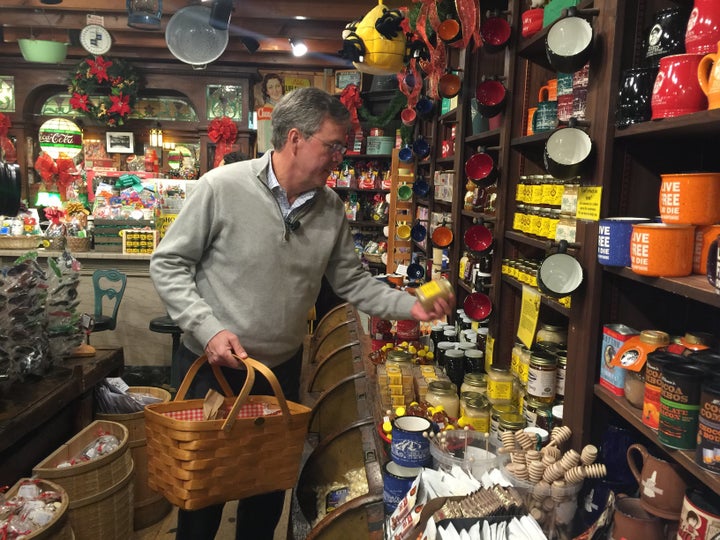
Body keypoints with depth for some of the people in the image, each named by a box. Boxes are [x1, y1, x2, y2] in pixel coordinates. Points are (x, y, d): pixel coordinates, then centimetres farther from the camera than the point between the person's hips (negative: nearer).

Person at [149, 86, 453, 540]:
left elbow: (351, 280, 4)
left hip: (283, 369, 4)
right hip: (213, 366, -4)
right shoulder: (222, 187, -17)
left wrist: (410, 306, -8)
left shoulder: (331, 208, -3)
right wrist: (208, 329, -19)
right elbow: (169, 264, -10)